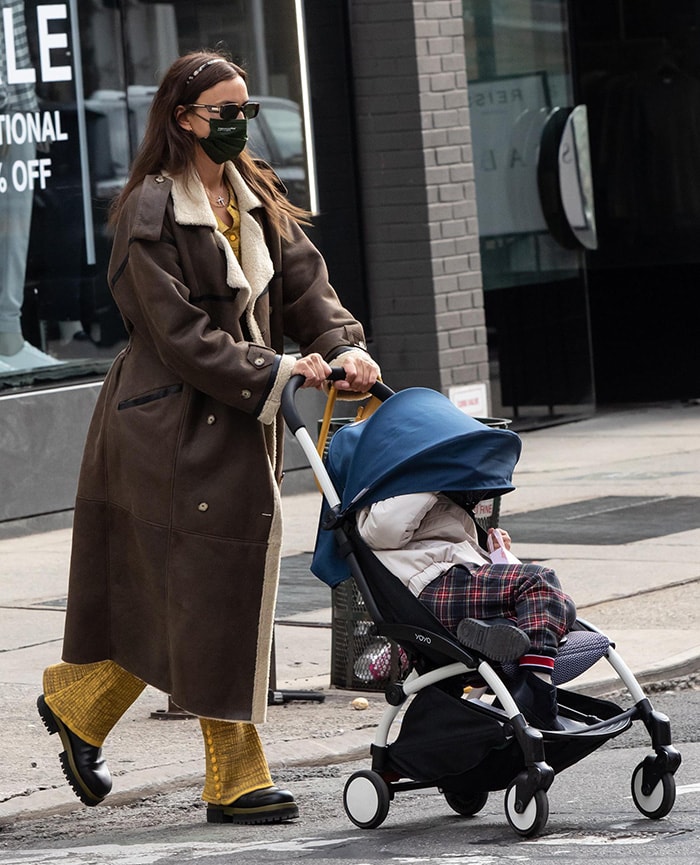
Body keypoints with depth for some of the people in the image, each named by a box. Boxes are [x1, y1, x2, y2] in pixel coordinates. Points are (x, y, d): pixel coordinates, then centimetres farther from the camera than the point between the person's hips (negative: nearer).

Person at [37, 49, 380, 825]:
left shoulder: (255, 198, 11)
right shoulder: (152, 211, -13)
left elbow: (303, 282, 6)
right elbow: (180, 334, -17)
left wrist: (344, 347, -12)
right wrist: (276, 372, -19)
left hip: (240, 423, 8)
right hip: (174, 425, -8)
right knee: (206, 592, -5)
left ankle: (76, 704, 30)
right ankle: (234, 780, 1)